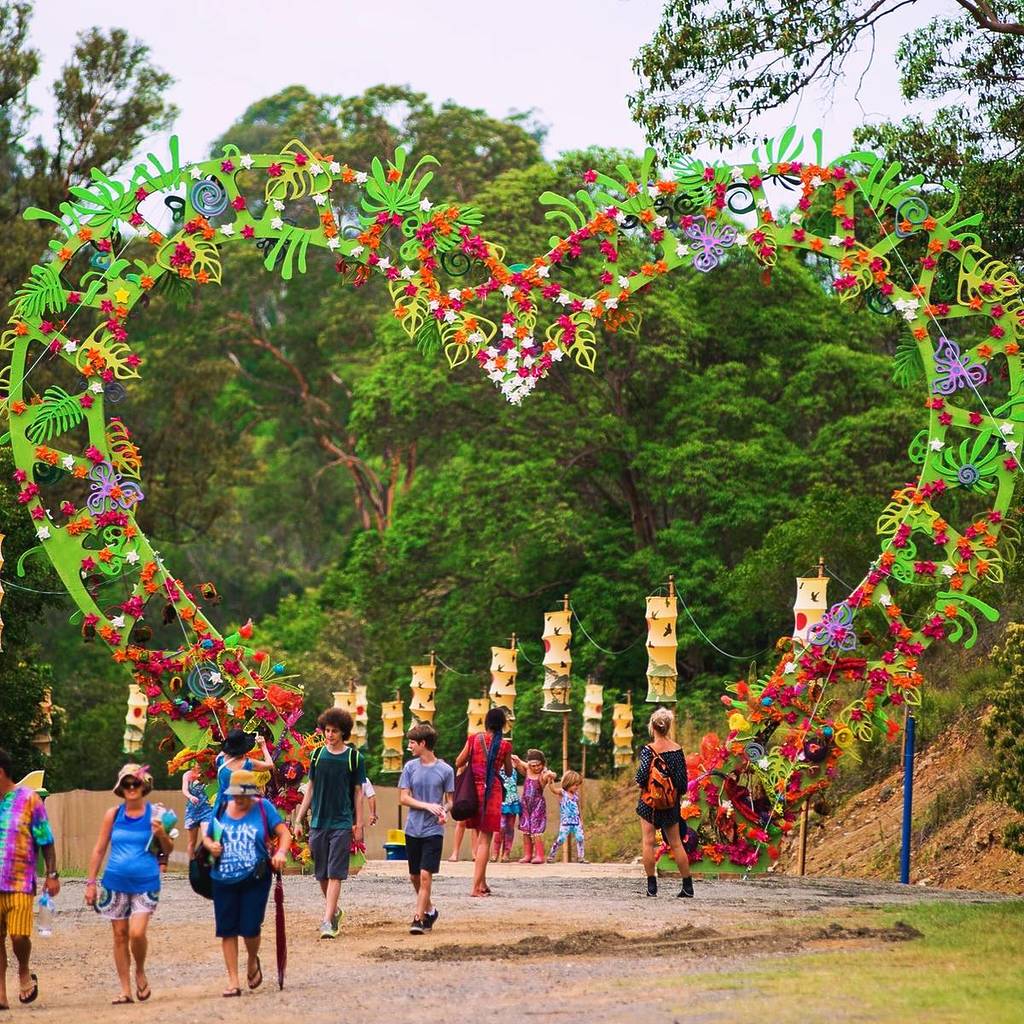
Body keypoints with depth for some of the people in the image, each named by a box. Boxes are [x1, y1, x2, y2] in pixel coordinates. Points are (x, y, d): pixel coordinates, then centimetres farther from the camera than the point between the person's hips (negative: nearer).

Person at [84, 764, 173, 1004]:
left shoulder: (154, 814, -1)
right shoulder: (113, 814, 4)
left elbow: (167, 850, 5)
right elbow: (99, 850, 10)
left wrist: (161, 834, -16)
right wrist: (91, 882, 7)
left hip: (145, 884, -2)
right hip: (115, 883, 2)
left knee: (137, 933, -15)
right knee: (120, 936, 6)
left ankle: (140, 972, 14)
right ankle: (125, 990, 15)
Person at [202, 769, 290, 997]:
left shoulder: (263, 808, -1)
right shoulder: (221, 810, 8)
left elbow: (284, 832, -6)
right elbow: (206, 836, 17)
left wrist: (281, 852, -26)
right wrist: (211, 846, -6)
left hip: (255, 880, -3)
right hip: (224, 881, 3)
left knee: (250, 928, -5)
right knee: (227, 931, 2)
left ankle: (253, 961, 29)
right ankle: (233, 981, 10)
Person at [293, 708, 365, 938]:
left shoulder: (354, 758, -1)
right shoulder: (317, 754, 7)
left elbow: (358, 792, 2)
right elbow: (311, 788, 13)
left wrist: (359, 824, -3)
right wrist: (299, 819, 9)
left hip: (342, 823, -3)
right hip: (318, 822, 4)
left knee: (335, 874, -9)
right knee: (322, 875, 9)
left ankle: (327, 921, -13)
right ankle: (334, 910, 28)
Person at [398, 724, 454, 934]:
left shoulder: (445, 770, -2)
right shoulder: (410, 767, 3)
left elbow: (449, 800, 5)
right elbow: (403, 798, 0)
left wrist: (444, 811, -17)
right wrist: (428, 806, -14)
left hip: (433, 830, -4)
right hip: (413, 829, 4)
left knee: (425, 875, -12)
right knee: (414, 876, 11)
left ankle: (419, 919, -10)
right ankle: (429, 909, 32)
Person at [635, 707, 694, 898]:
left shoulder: (648, 750, -11)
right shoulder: (677, 749, -2)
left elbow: (642, 776, -19)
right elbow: (682, 778, 0)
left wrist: (640, 783, 4)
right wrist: (678, 797, 14)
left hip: (650, 802, -4)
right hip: (671, 803, 4)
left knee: (649, 842, 1)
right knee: (676, 844, 10)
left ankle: (652, 886, -3)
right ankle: (688, 886, 11)